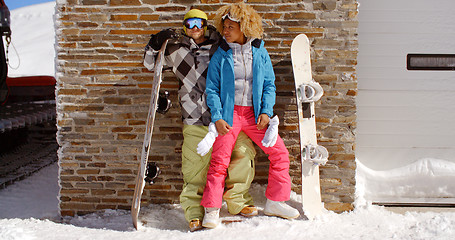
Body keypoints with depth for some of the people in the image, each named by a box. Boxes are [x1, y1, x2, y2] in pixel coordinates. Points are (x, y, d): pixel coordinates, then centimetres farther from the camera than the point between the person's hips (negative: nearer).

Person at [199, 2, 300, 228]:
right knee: (219, 161, -8)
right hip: (229, 113, -2)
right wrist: (217, 118, -12)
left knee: (280, 153, 0)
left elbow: (269, 85, 7)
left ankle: (275, 202, 15)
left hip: (254, 114, 3)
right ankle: (211, 210, 5)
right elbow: (212, 89, -1)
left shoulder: (260, 52, 3)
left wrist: (266, 112, -6)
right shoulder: (220, 55, -2)